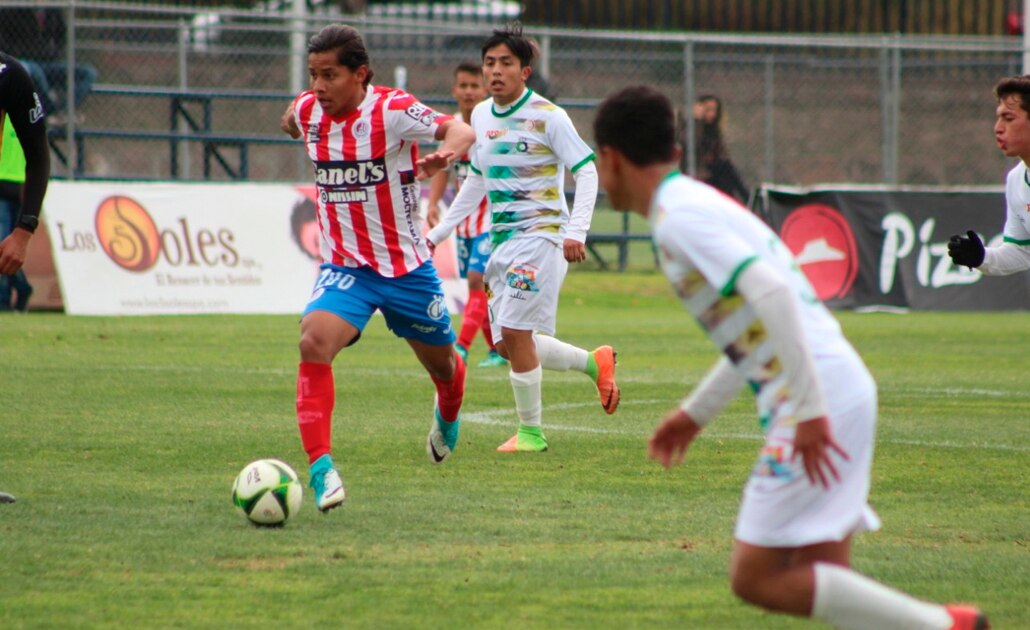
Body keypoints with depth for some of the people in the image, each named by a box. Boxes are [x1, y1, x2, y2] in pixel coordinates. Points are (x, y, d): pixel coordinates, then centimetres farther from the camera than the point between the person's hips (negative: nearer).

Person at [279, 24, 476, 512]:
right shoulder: (308, 111, -4)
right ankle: (320, 467, -28)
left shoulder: (391, 110, -18)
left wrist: (446, 152, -47)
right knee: (314, 343, -27)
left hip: (406, 267, -2)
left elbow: (460, 131, -28)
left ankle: (447, 418, 55)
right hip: (344, 267, 2)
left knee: (441, 362, 18)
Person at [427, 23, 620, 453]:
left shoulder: (547, 117, -10)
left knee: (515, 332, -15)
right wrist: (439, 232, 22)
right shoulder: (481, 116, 11)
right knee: (507, 344, 5)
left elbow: (586, 171, -11)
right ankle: (595, 363, 26)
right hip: (502, 238, 7)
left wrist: (575, 232, -22)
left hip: (541, 235, -7)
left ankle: (530, 431, -1)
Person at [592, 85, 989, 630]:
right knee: (823, 581, 9)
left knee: (757, 580, -7)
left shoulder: (680, 217, -11)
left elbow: (771, 291, -24)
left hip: (822, 400, -10)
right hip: (843, 392, 10)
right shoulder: (701, 204, 20)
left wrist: (809, 409, -26)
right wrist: (697, 411, 35)